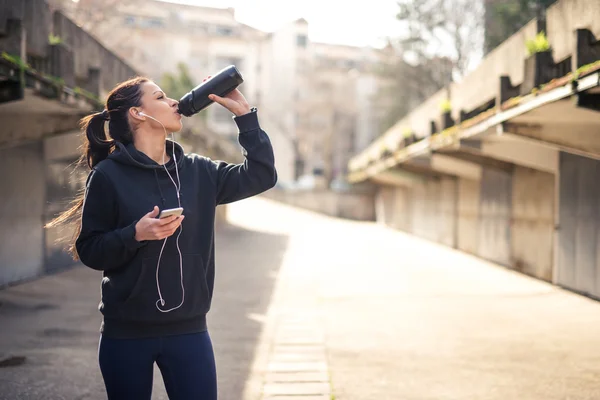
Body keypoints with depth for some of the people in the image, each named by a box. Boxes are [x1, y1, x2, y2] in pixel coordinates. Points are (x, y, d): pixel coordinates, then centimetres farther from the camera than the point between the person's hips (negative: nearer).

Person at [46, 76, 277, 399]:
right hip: (126, 332, -3)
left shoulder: (198, 171, 5)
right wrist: (135, 234, -23)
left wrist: (244, 114, -3)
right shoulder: (108, 175, -7)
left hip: (188, 330, 3)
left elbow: (261, 175, 0)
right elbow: (89, 250, -6)